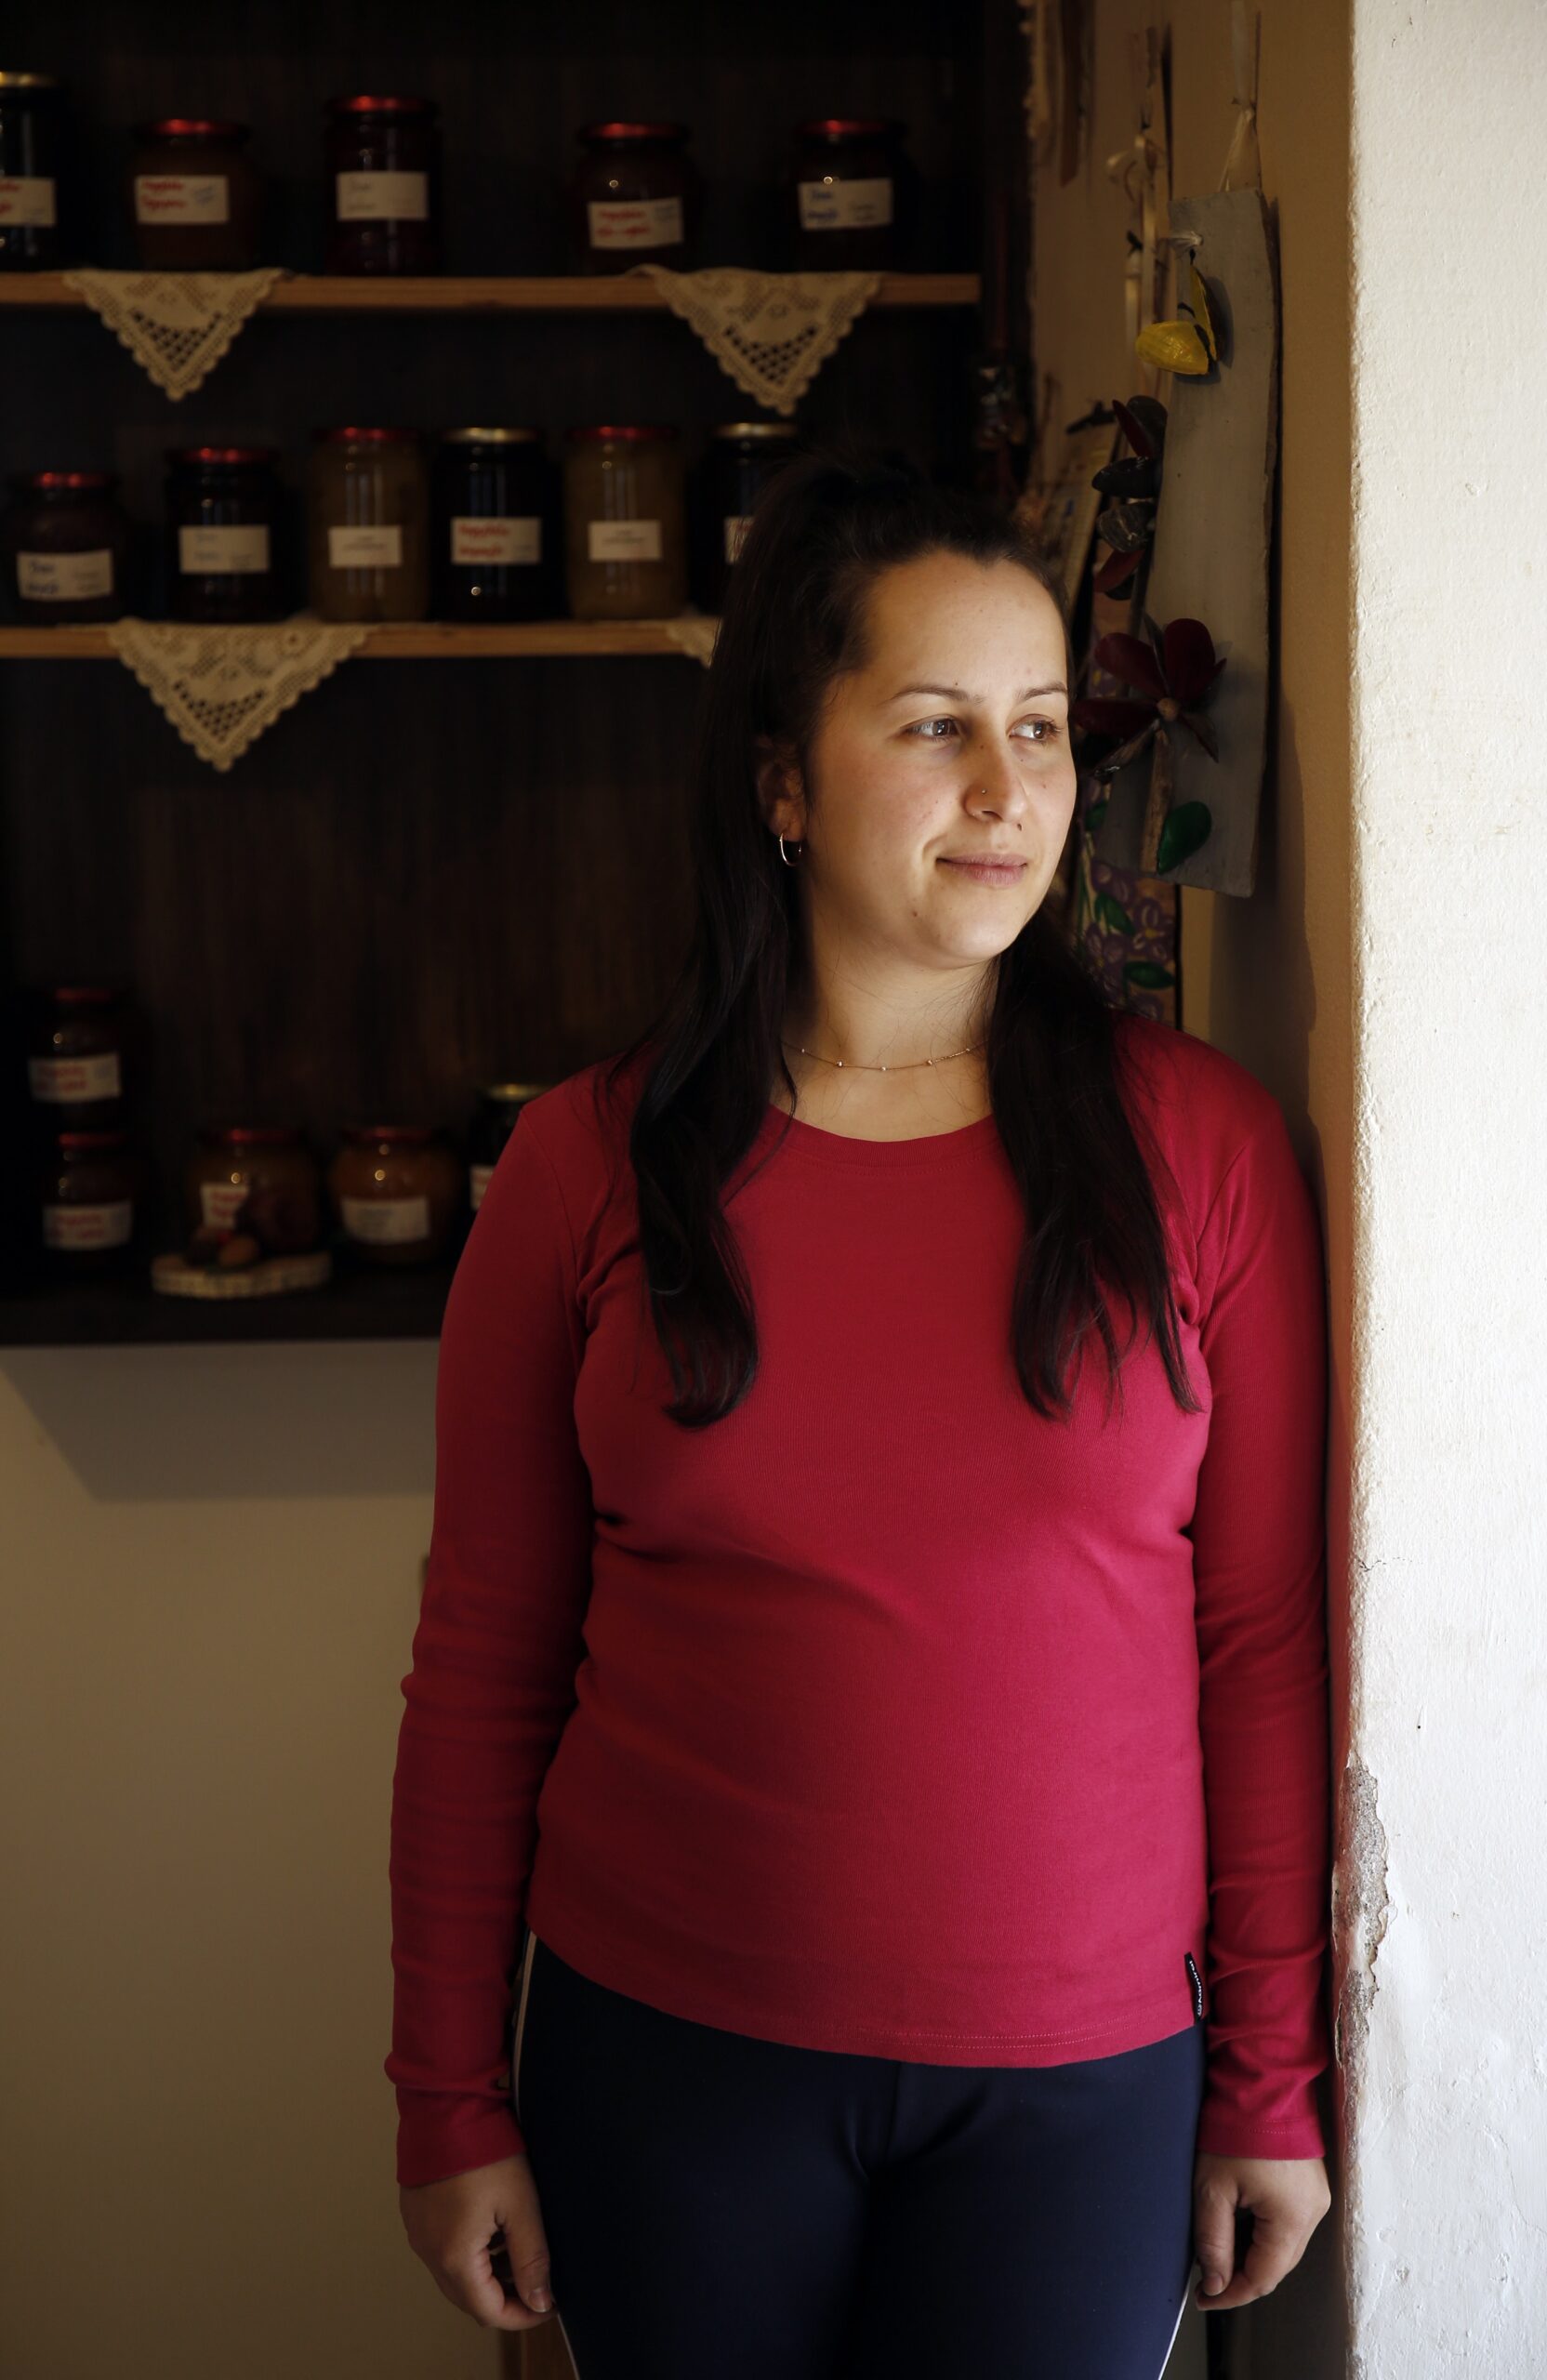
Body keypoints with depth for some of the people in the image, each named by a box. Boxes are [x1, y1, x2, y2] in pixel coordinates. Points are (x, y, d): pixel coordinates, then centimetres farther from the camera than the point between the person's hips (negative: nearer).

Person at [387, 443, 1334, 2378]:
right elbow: (484, 1666, 0)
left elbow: (1265, 1638, -2)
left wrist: (1273, 2078, 0)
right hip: (670, 2052, 0)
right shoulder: (584, 1168, -5)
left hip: (1086, 2071, 0)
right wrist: (452, 2103, 2)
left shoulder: (1197, 1141, -5)